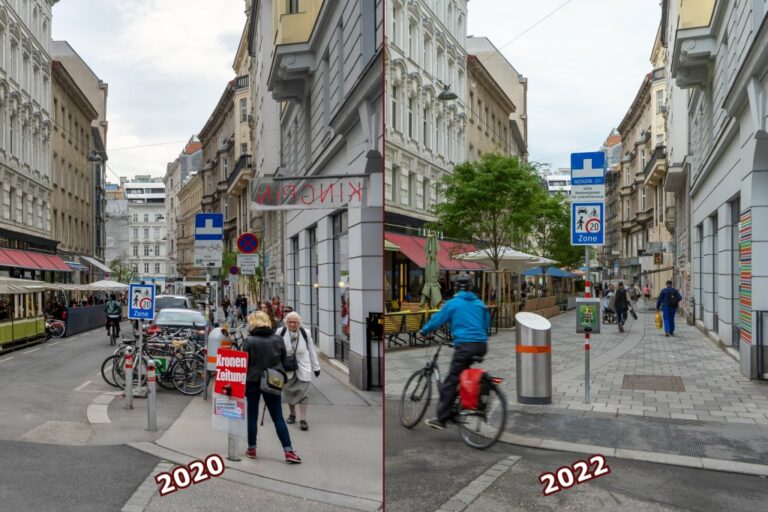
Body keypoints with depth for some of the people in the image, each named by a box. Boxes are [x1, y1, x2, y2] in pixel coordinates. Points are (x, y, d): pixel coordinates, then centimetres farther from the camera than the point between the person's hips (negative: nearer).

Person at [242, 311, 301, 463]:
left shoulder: (249, 341, -12)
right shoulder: (277, 340, -2)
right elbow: (284, 359, 7)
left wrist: (242, 382, 1)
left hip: (253, 381, -2)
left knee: (252, 415, 13)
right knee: (278, 417, 5)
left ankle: (251, 448, 21)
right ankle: (288, 451, 0)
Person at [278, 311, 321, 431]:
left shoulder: (306, 333, -6)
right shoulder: (281, 332, -9)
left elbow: (312, 351, 3)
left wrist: (316, 367, 7)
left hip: (303, 368, -1)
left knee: (303, 393, -5)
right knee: (288, 392, 13)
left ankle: (302, 419, -1)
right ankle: (292, 414, 34)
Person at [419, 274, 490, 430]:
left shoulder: (453, 303, 2)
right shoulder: (480, 303, 15)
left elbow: (437, 319, 7)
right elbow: (487, 324, 22)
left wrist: (423, 331, 22)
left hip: (465, 345, -6)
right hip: (481, 345, 6)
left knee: (451, 382, -4)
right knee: (464, 376, 22)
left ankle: (441, 419, -5)